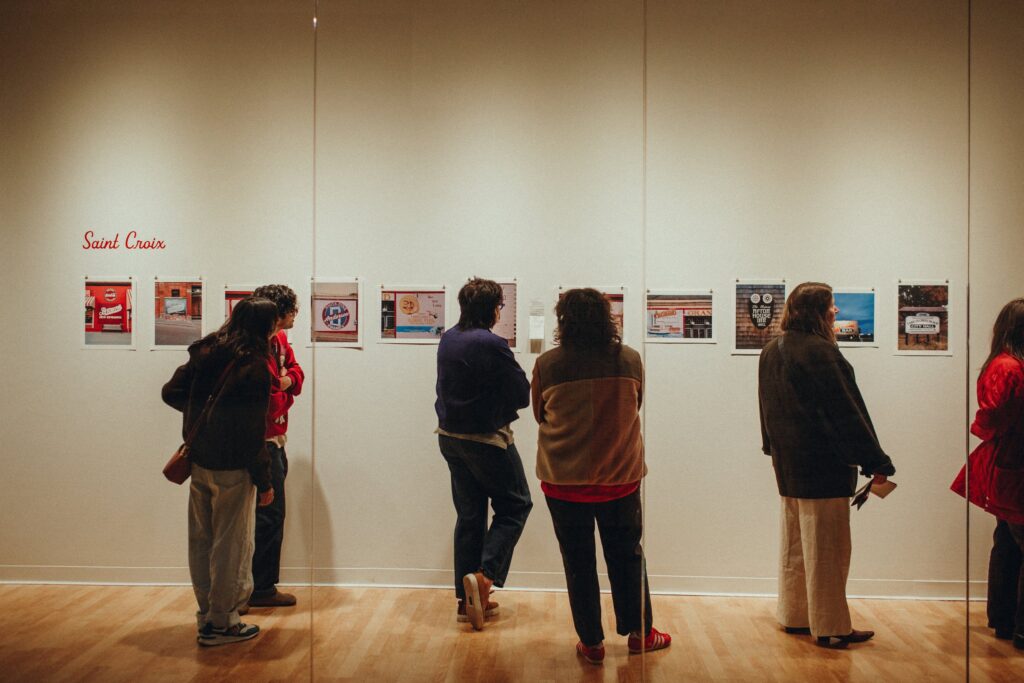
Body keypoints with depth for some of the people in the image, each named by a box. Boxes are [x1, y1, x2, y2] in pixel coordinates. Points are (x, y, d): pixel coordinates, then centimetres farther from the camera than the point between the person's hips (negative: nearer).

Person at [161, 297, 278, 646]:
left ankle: (207, 615, 28)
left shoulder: (205, 353, 5)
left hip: (199, 463, 7)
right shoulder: (255, 367, -16)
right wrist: (264, 482, -9)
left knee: (202, 541, 15)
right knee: (230, 545, 4)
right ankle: (221, 624, 13)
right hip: (232, 469, -7)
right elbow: (252, 433, -17)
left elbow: (171, 392, 12)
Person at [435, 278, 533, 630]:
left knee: (469, 515, 14)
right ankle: (484, 575, -4)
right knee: (515, 506, 10)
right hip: (486, 439, -7)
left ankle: (468, 599, 19)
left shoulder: (448, 339, 4)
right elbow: (522, 394, -16)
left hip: (450, 437, 7)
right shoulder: (492, 344, -20)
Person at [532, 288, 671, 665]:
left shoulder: (547, 365, -11)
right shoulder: (630, 359, -7)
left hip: (564, 479, -1)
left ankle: (591, 642, 21)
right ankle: (639, 633, 30)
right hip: (620, 477, 2)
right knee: (627, 556, 18)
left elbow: (540, 415, 3)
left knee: (578, 562, 12)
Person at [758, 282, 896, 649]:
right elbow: (847, 411, -18)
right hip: (822, 463, -9)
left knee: (794, 543, 17)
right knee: (825, 548, 0)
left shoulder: (771, 351, 8)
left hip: (788, 462, 9)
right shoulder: (819, 352, -19)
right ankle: (830, 628, 8)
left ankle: (793, 615, 26)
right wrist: (875, 462, -13)